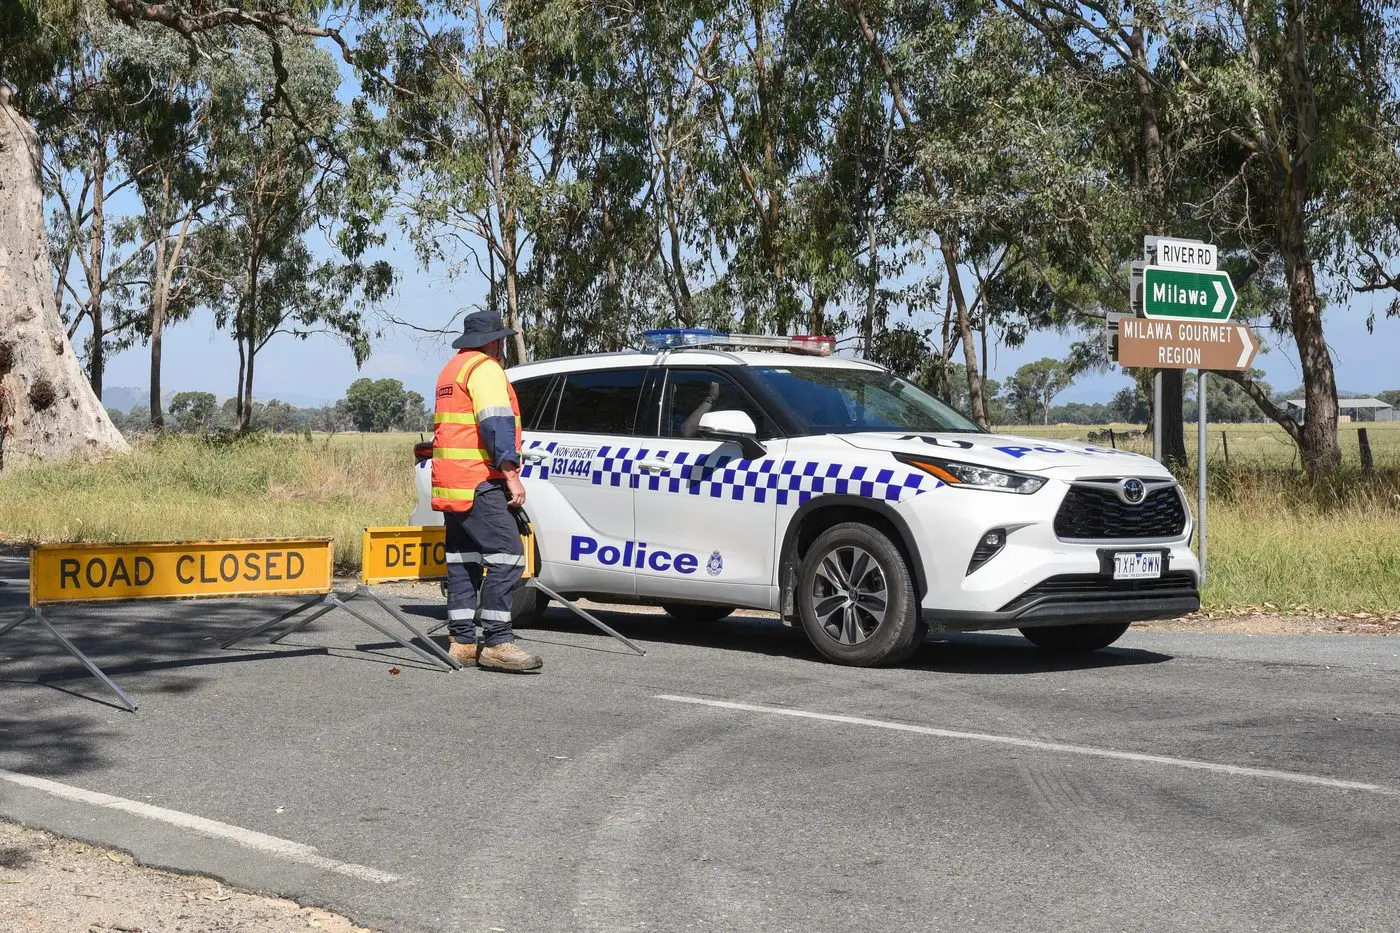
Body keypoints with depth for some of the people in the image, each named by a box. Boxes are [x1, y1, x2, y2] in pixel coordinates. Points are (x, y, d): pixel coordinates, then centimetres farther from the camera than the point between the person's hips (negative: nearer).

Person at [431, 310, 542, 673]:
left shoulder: (452, 369, 24)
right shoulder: (485, 368, -7)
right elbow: (496, 423, -18)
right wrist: (511, 474, -20)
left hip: (451, 484, 10)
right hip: (479, 483, -10)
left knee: (463, 561, 11)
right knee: (505, 558, -12)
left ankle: (462, 641, 12)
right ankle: (496, 643, -16)